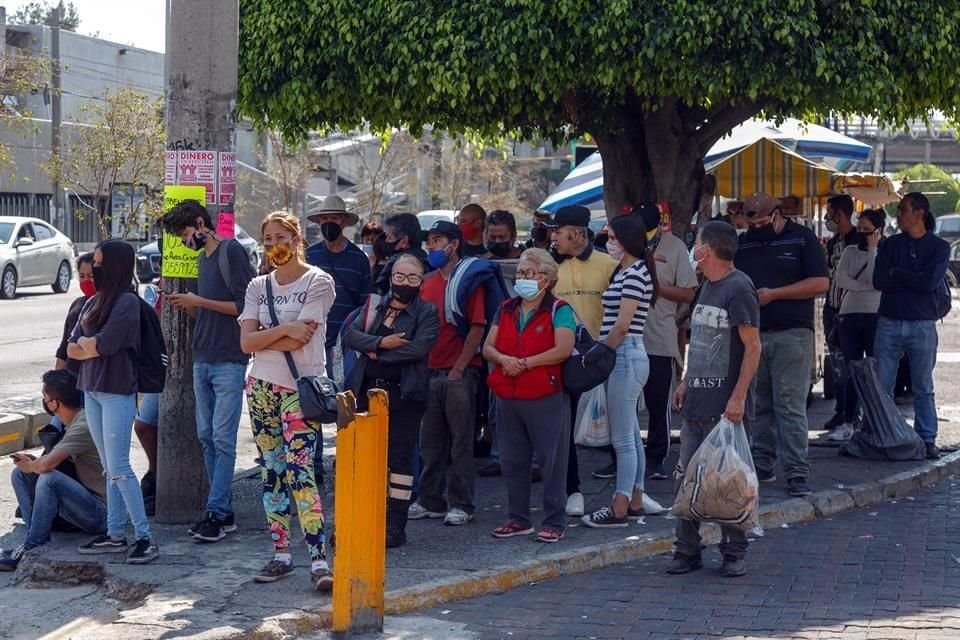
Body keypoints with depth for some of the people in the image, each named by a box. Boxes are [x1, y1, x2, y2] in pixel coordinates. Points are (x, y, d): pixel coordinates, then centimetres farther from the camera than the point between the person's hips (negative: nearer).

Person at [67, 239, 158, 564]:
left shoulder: (127, 302, -11)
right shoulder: (93, 302, 13)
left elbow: (103, 344, -19)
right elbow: (72, 349, 8)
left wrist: (85, 342, 1)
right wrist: (94, 347, -10)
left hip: (117, 393, -8)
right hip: (92, 391, 8)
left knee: (119, 468, -10)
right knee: (110, 469, 10)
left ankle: (144, 538, -7)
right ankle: (114, 535, 14)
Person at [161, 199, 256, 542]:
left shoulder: (231, 250, -9)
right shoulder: (203, 256, 17)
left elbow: (244, 305, -14)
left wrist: (199, 301, -13)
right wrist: (188, 306, 4)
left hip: (229, 362, -9)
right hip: (202, 359, 9)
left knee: (222, 439, -8)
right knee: (207, 437, 8)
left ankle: (216, 512, -7)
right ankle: (224, 511, 13)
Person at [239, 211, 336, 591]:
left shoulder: (318, 282, -3)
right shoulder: (258, 287, 12)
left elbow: (300, 339, -14)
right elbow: (246, 343, -1)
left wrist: (263, 339, -5)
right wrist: (283, 330, -13)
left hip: (301, 388, -6)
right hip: (262, 387, 6)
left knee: (300, 472, -15)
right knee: (271, 472, 8)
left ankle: (318, 561, -18)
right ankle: (281, 555, 14)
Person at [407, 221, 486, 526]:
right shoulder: (428, 284, 15)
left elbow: (477, 327, -10)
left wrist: (459, 369, -14)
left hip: (459, 374, -6)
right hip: (430, 372, 6)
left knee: (460, 442, -1)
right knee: (430, 443, 10)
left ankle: (461, 505, 5)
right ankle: (431, 501, 18)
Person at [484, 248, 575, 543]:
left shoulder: (558, 310, -3)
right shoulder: (506, 310, 15)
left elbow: (563, 349, -16)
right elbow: (488, 348, 10)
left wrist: (525, 363, -15)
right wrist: (503, 359, -12)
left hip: (546, 398, -6)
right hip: (508, 397, 6)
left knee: (552, 462, -2)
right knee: (512, 462, 12)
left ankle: (554, 522, 4)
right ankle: (518, 519, 22)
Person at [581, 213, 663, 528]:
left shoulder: (635, 274, -14)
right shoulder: (624, 272, 16)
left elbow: (622, 326, -18)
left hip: (625, 356, -10)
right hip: (623, 356, 10)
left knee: (623, 439, -6)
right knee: (630, 436, 14)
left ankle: (619, 510, -3)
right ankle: (635, 501, 21)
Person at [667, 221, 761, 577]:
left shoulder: (738, 289, -12)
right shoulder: (707, 287, 15)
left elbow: (752, 347, -15)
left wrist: (739, 396, -20)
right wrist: (687, 383, 18)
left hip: (725, 405, -9)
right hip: (697, 401, 9)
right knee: (687, 478, 9)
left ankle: (734, 554, 10)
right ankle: (687, 551, 16)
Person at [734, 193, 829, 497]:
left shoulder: (802, 239, 2)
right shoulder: (742, 243, 16)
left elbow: (821, 282, -6)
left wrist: (774, 294, -11)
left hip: (791, 334, -4)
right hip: (751, 335, 5)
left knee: (790, 405, -8)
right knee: (759, 405, 7)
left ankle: (797, 472, -8)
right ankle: (762, 465, 15)